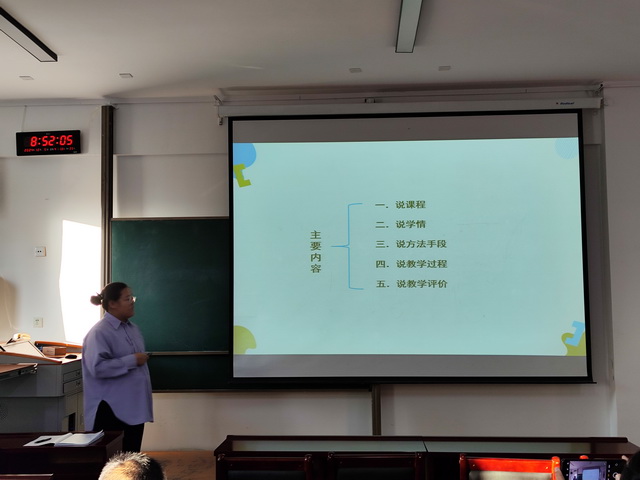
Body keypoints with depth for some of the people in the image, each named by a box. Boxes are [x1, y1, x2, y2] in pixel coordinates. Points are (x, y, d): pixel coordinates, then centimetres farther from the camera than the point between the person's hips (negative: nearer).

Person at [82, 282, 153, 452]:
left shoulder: (133, 329, 12)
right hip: (111, 409, -8)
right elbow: (98, 367, -26)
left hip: (135, 407, 8)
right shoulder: (99, 332, -15)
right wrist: (132, 361, -21)